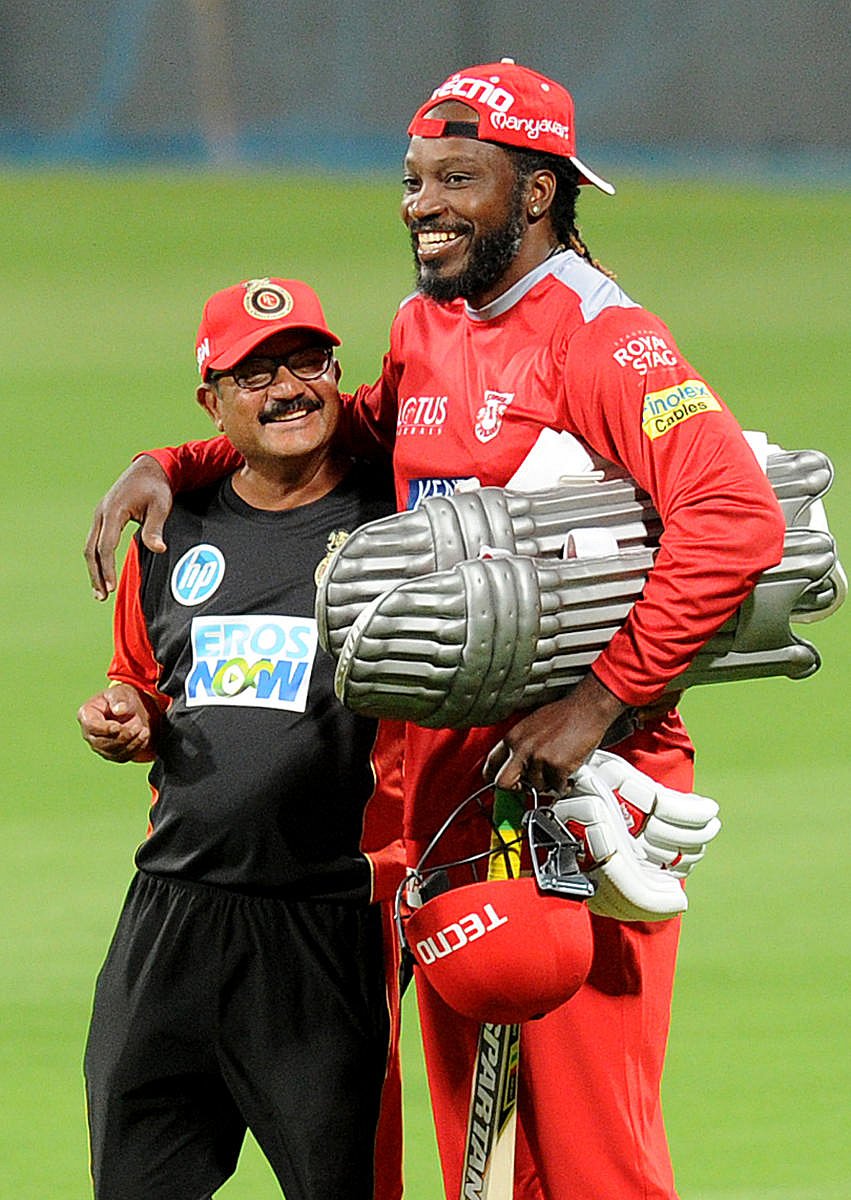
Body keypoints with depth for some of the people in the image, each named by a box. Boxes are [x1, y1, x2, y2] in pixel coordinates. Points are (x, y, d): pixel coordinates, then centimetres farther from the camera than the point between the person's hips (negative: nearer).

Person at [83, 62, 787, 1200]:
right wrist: (172, 465, 16)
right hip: (442, 772, 8)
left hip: (580, 781, -8)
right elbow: (361, 427, 33)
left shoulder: (602, 338, -14)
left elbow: (737, 519, -26)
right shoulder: (426, 330, 13)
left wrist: (602, 700, -26)